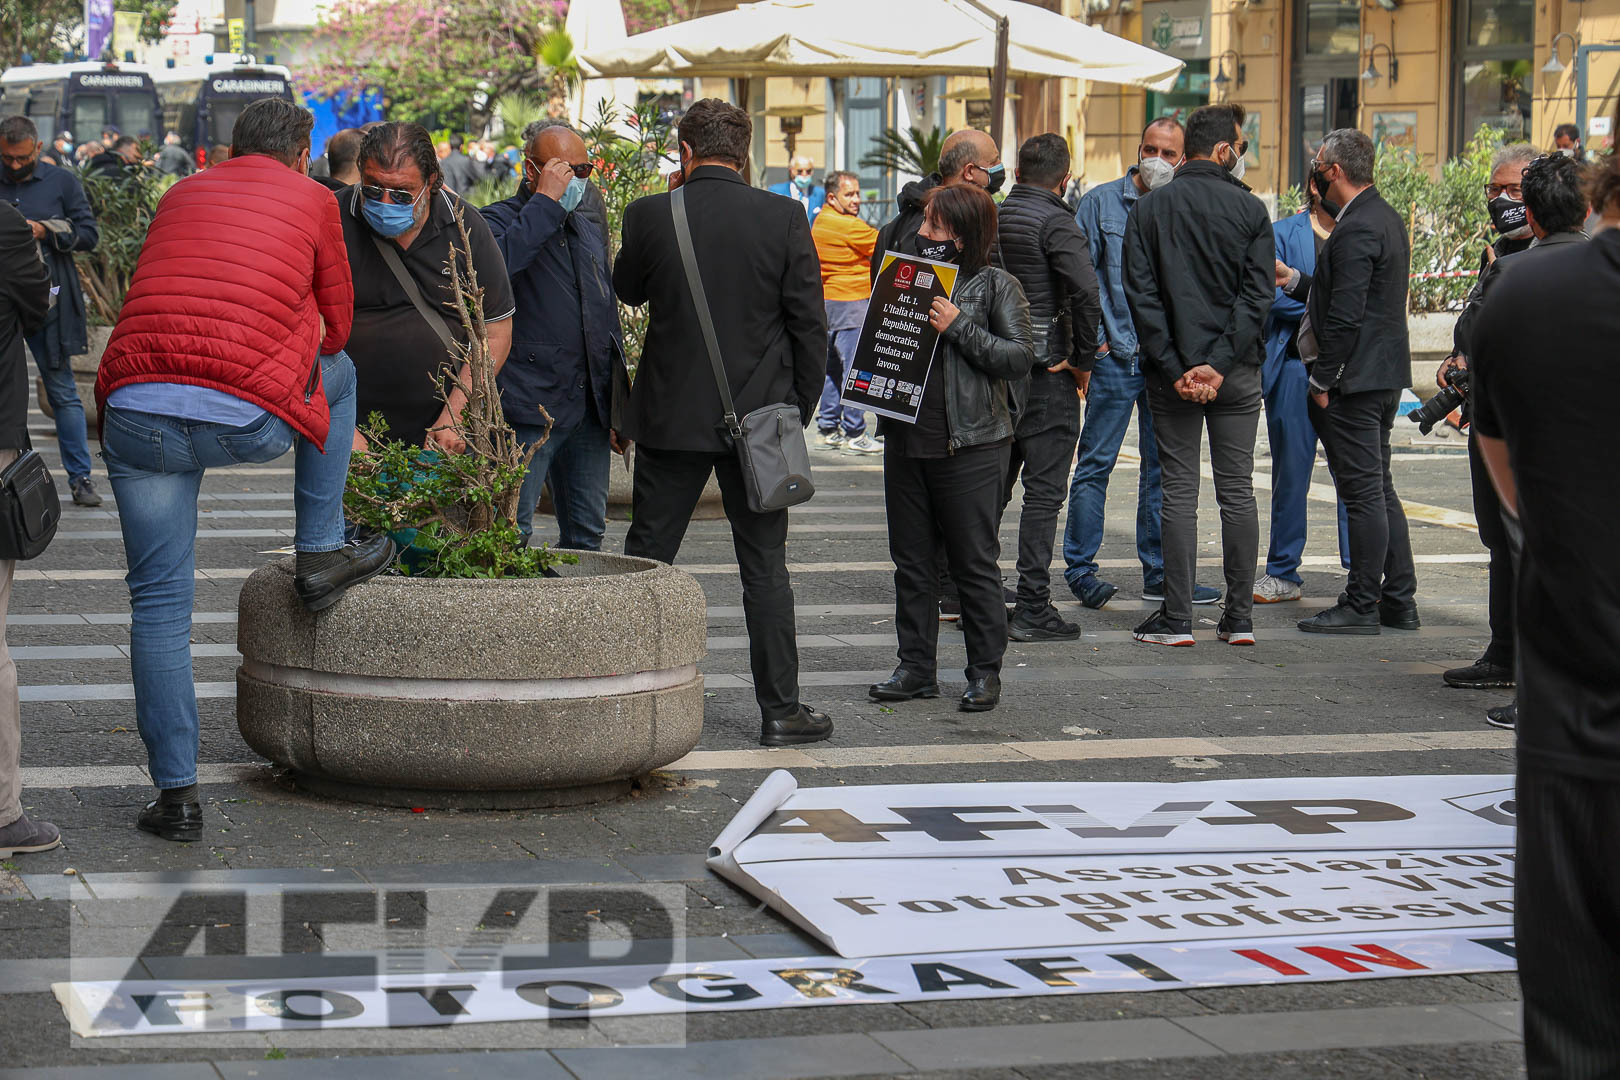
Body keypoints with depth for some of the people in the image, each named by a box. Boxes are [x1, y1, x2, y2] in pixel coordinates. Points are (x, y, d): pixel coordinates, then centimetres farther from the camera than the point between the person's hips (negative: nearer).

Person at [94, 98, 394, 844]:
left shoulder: (181, 196, 23)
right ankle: (319, 555, 29)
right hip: (245, 421, -3)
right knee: (338, 375, 29)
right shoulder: (313, 201, 13)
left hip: (136, 410, 3)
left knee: (159, 601, 10)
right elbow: (336, 322, 21)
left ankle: (176, 795, 7)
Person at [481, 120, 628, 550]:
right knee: (511, 532, -10)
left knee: (587, 533, 8)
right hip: (528, 406, -7)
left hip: (590, 406, 7)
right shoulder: (500, 220, 0)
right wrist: (546, 200, -18)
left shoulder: (590, 233, 22)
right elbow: (499, 261, -26)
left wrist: (617, 402, 23)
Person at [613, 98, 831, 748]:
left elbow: (628, 290, 13)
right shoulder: (784, 218, -8)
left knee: (646, 557, 9)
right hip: (758, 419, 0)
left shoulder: (650, 215, -7)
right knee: (764, 564, 7)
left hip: (673, 418, 0)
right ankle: (780, 709, 10)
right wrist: (799, 408, 7)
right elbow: (809, 324, -5)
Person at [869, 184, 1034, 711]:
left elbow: (1020, 357, -10)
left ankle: (985, 672, 9)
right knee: (912, 560, 10)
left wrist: (959, 328, -17)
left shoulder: (995, 285, -3)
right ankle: (916, 667, 18)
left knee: (974, 563, 0)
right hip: (906, 438, 6)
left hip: (971, 445, -6)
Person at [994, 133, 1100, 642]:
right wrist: (1082, 359, -13)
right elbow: (1086, 294, -25)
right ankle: (1032, 609, -5)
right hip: (1046, 372, -7)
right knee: (1044, 490, -4)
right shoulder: (1055, 223, -13)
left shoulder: (992, 217, 7)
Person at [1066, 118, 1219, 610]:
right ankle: (1080, 568, 3)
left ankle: (1159, 573, 16)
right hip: (1114, 356, -3)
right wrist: (1092, 342, -7)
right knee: (1096, 463, -4)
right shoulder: (1101, 203, 0)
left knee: (1163, 468, 9)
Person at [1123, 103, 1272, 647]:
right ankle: (1239, 618, 9)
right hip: (1238, 373, 0)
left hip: (1172, 372, 0)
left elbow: (1140, 292, -5)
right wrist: (1219, 364, -11)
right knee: (1238, 492, 7)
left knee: (1179, 492, 3)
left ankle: (1177, 618, 2)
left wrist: (1174, 368, -7)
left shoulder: (1149, 208, 1)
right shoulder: (1250, 210, -2)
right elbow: (1257, 295, -9)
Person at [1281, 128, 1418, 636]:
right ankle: (1398, 601, 18)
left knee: (1363, 493, -5)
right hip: (1385, 375, 10)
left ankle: (1361, 607, 0)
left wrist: (1322, 381, -16)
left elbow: (1347, 315, -21)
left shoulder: (1356, 230, -18)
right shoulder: (1385, 217, 13)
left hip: (1354, 379, -10)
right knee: (1379, 489, 14)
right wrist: (1294, 280, 18)